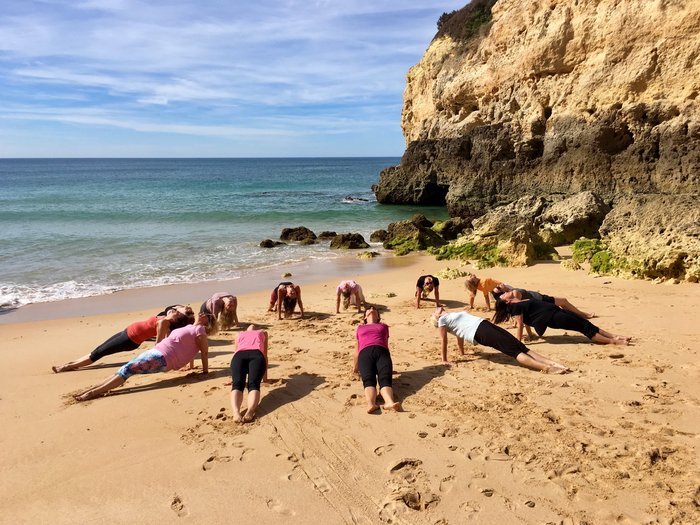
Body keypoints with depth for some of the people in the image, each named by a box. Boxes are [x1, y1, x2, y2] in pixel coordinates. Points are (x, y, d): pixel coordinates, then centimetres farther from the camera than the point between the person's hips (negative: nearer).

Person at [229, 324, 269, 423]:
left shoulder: (240, 335, 41)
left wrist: (233, 377, 58)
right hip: (257, 355, -1)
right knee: (253, 385, -20)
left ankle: (236, 412, -50)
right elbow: (265, 355, 41)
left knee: (237, 384, -19)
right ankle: (250, 411, -50)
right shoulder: (263, 333, 39)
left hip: (239, 355, 1)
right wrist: (265, 376, 48)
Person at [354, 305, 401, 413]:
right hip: (365, 353, 0)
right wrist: (355, 367, 31)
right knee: (368, 380, -31)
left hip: (382, 352, 0)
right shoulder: (360, 328, 35)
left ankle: (389, 402, -58)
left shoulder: (383, 326, 35)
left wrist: (389, 365, 22)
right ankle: (371, 404, -58)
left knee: (385, 379, -31)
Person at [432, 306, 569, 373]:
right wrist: (444, 360, 3)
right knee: (513, 349, -21)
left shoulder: (453, 315, 30)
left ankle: (553, 363, -15)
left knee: (519, 345, -7)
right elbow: (444, 340, 5)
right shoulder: (442, 320, 9)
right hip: (478, 332, -7)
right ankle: (546, 368, -34)